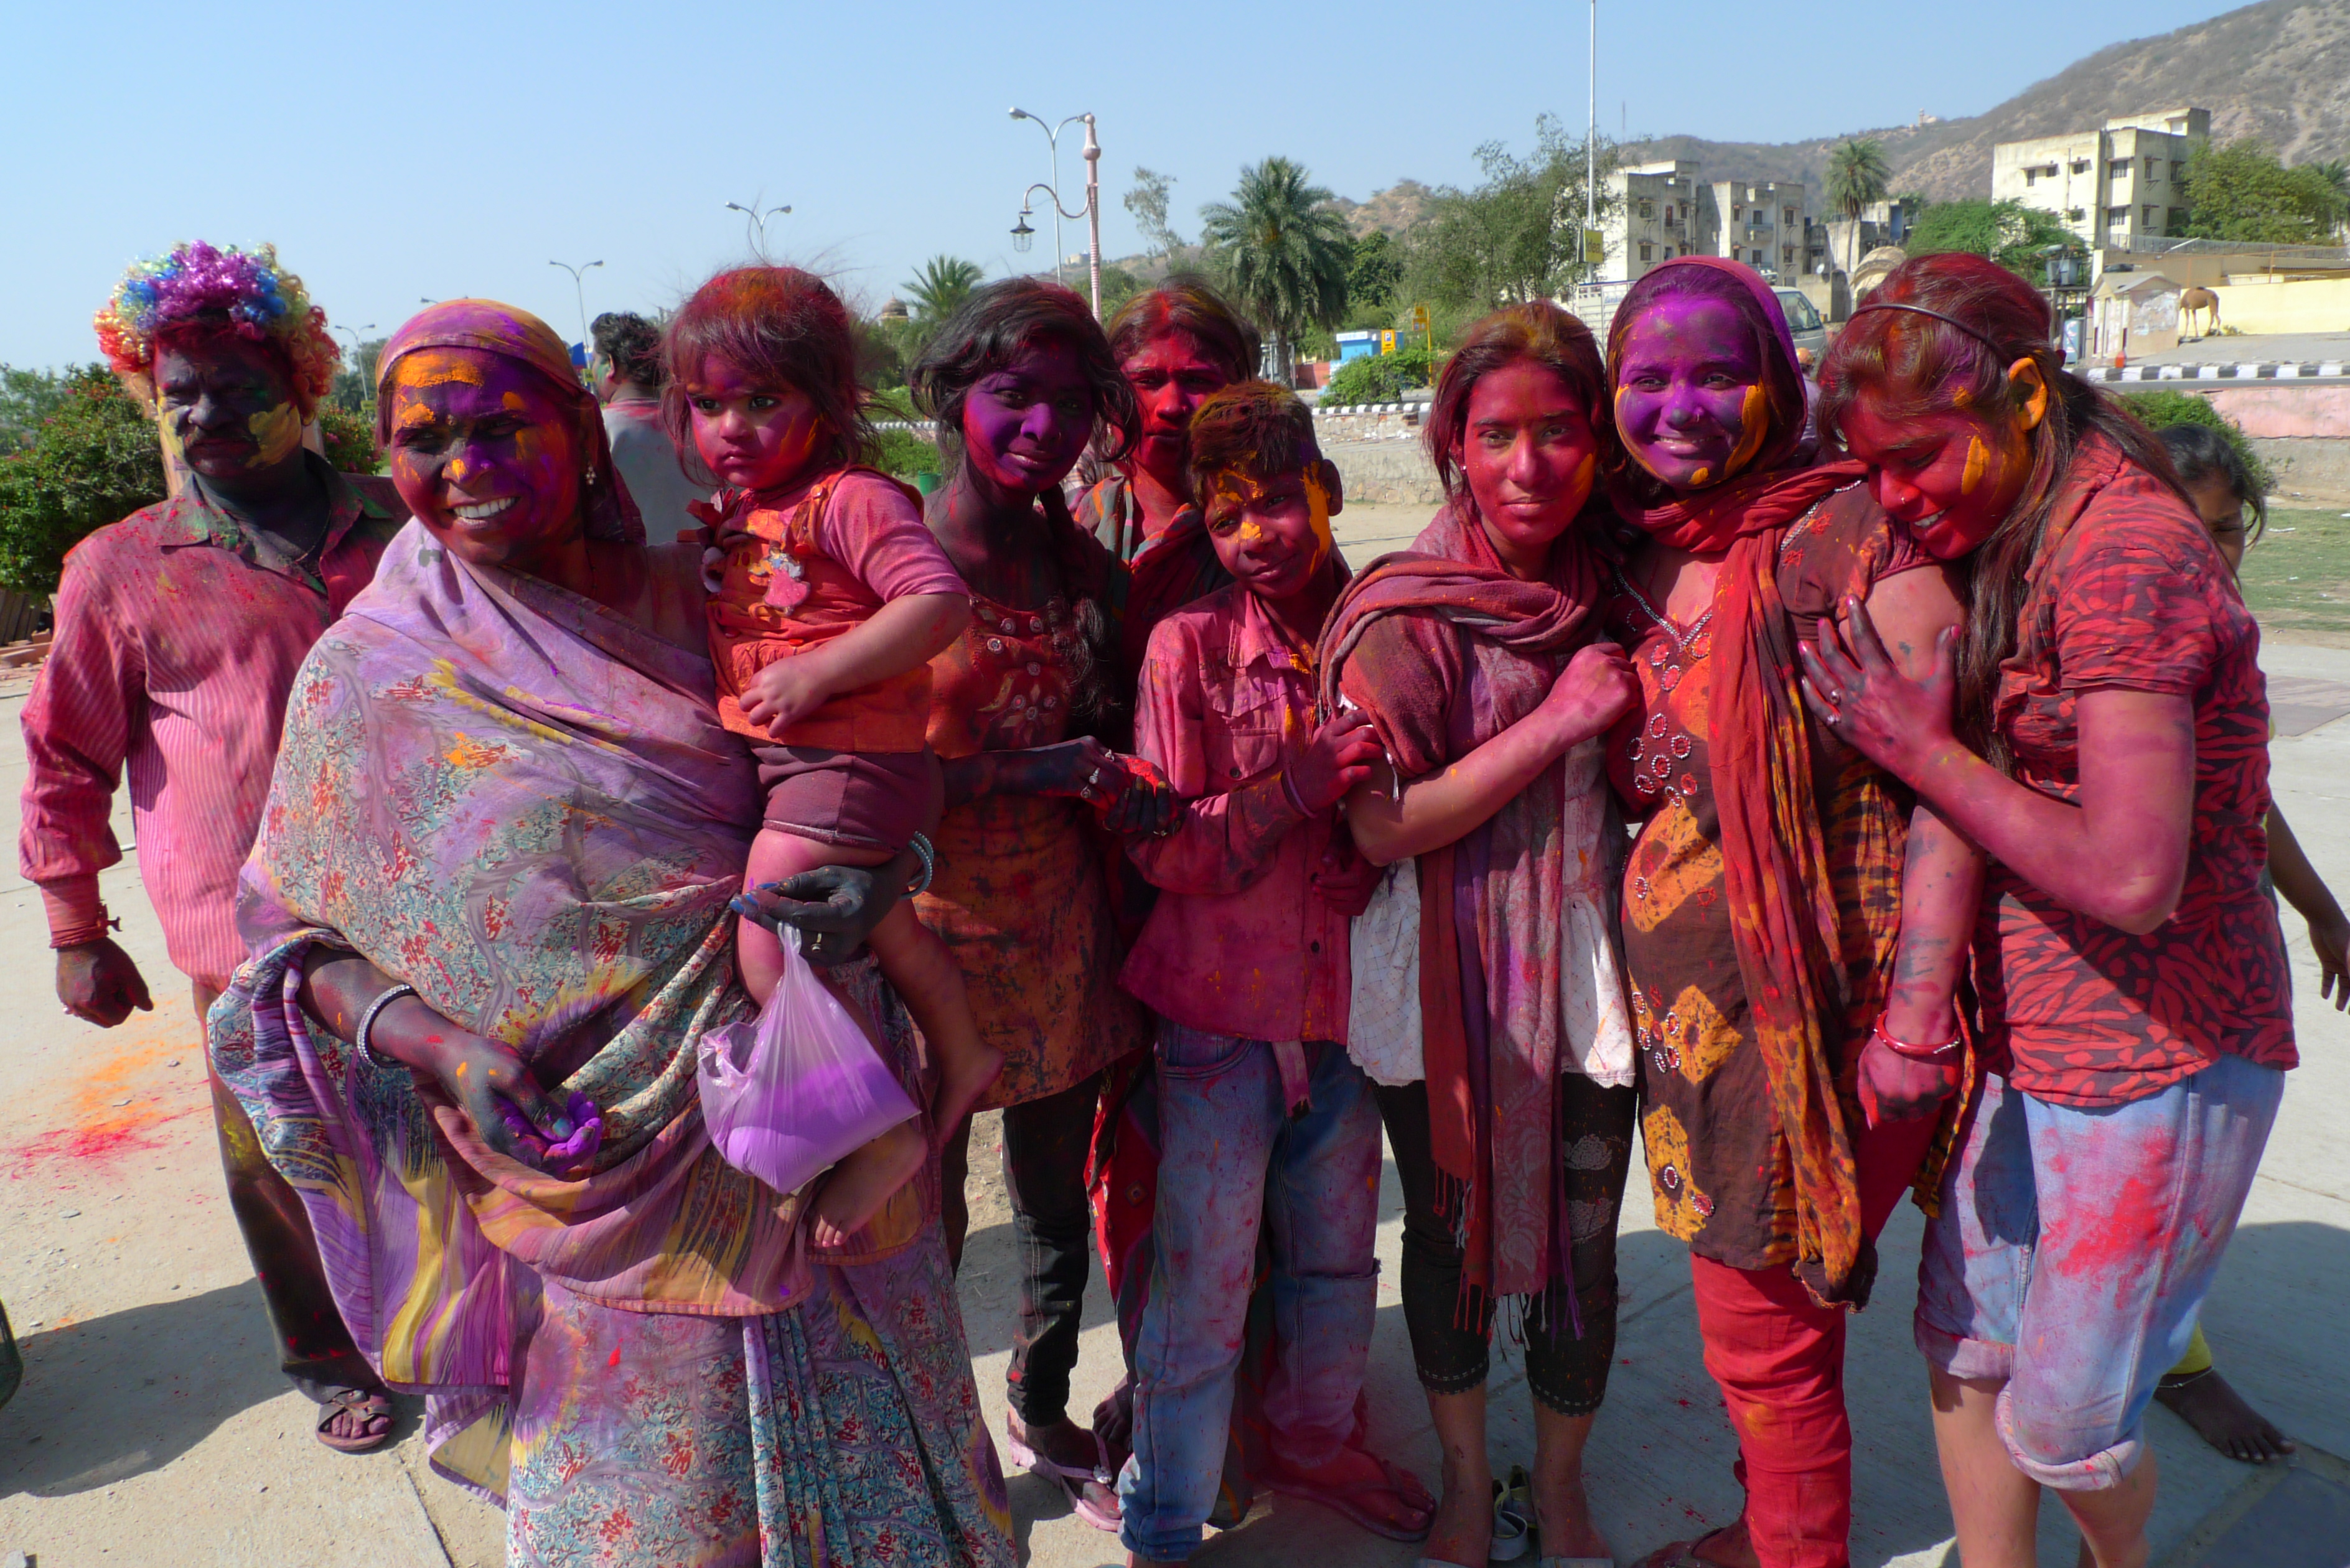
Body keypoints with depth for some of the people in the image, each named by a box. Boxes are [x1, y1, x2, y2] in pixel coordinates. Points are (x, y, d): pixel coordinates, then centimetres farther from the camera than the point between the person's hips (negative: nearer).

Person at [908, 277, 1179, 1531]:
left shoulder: (1083, 564, 5)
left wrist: (1118, 785, -6)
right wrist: (1057, 771, -21)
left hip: (1057, 929, 5)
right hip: (935, 935, -5)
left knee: (1058, 1196, 17)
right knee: (931, 1213, 8)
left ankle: (1041, 1416, 41)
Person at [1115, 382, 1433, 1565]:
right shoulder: (1188, 644, -9)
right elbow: (1161, 848, -12)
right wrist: (1299, 782, -23)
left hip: (1347, 1000, 4)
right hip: (1222, 1010, -3)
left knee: (1337, 1257, 20)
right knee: (1202, 1284, 4)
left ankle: (1312, 1443, 47)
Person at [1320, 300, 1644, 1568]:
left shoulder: (1606, 587, 2)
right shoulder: (1402, 614, -13)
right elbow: (1384, 826, -20)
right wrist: (1558, 723, -21)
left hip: (1587, 975, 3)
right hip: (1448, 989, -3)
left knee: (1581, 1246, 12)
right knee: (1453, 1235, 15)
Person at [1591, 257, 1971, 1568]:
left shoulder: (1856, 535, -14)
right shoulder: (1638, 565, 7)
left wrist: (1912, 1023, -21)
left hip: (1820, 1016, -6)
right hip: (1695, 1014, 7)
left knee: (1764, 1332, 6)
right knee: (1758, 1321, 22)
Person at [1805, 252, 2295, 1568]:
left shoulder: (2126, 548, -22)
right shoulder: (2025, 545, 7)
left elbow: (2132, 877, -28)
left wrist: (1921, 747, -18)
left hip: (2155, 1058, -8)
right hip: (2031, 1040, 8)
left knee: (2065, 1422, 8)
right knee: (1964, 1347, 15)